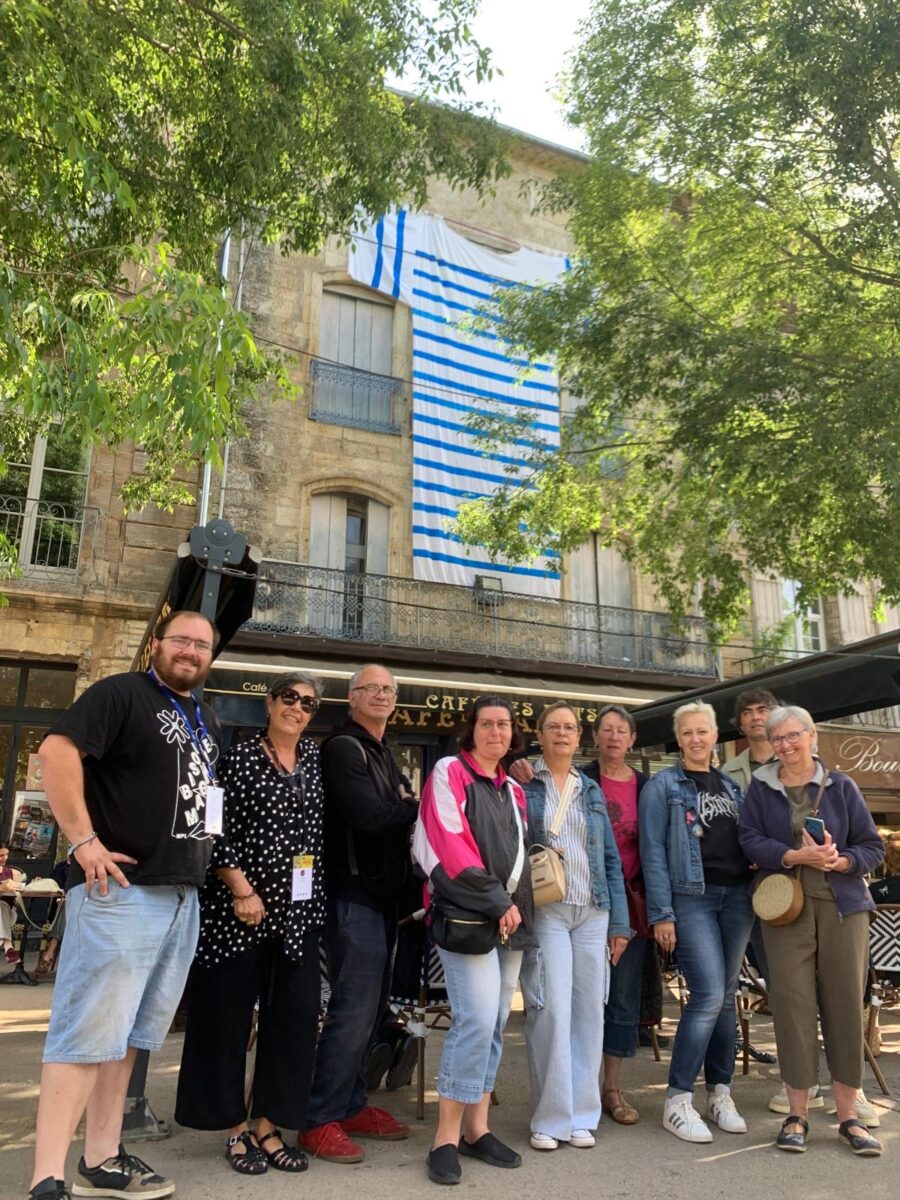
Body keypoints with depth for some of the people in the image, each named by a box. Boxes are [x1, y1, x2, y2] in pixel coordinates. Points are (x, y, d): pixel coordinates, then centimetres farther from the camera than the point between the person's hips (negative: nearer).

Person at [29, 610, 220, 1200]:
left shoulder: (207, 721, 17)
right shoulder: (122, 693, -7)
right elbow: (56, 750, -20)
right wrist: (84, 840, -22)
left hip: (182, 896, 8)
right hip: (120, 888, -8)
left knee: (126, 1032, 15)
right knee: (88, 1033, -4)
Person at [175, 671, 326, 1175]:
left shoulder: (316, 756, 10)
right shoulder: (240, 756, -3)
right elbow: (217, 830, -8)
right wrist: (242, 890, -15)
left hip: (300, 908, 4)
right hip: (240, 905, -4)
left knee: (295, 1014, 5)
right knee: (229, 1013, 4)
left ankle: (268, 1127, 18)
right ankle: (236, 1127, 21)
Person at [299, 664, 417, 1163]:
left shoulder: (382, 753, 19)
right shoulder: (343, 747, -11)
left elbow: (396, 814, 15)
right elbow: (369, 814, -23)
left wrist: (401, 806, -5)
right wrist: (412, 805, -10)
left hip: (381, 892, 10)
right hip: (355, 893, -9)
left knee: (370, 1006, 15)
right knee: (353, 1009, -7)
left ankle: (352, 1106, 26)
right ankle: (319, 1122, 3)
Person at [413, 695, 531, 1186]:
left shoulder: (513, 790, 17)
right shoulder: (449, 773, -4)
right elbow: (451, 848, -13)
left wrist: (518, 905, 8)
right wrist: (496, 901, -13)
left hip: (511, 917, 7)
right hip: (465, 914, -7)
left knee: (494, 1024, 9)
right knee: (477, 1019, -15)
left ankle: (476, 1128, 18)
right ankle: (446, 1137, -4)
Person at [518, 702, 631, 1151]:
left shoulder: (592, 791, 14)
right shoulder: (522, 785, 2)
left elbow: (611, 858, 14)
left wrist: (620, 922, 11)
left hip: (592, 912, 4)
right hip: (544, 909, -4)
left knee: (588, 1011, 6)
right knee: (551, 1011, -6)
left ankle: (581, 1115, 19)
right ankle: (550, 1118, 9)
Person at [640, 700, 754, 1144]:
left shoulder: (732, 787, 15)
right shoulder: (662, 786, -2)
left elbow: (746, 840, 19)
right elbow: (652, 853, -7)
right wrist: (661, 914, -12)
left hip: (736, 897, 6)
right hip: (691, 898, -5)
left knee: (726, 997, 10)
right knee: (709, 995, -12)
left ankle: (720, 1092, 23)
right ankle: (677, 1101, 0)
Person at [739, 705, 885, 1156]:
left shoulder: (840, 785, 6)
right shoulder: (761, 788, 7)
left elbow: (872, 846, 5)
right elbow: (750, 839, -4)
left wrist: (839, 860, -15)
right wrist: (795, 856, -19)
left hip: (842, 904, 1)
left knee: (845, 1004, 1)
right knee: (792, 1004, -2)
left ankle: (848, 1116, 15)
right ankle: (797, 1115, 10)